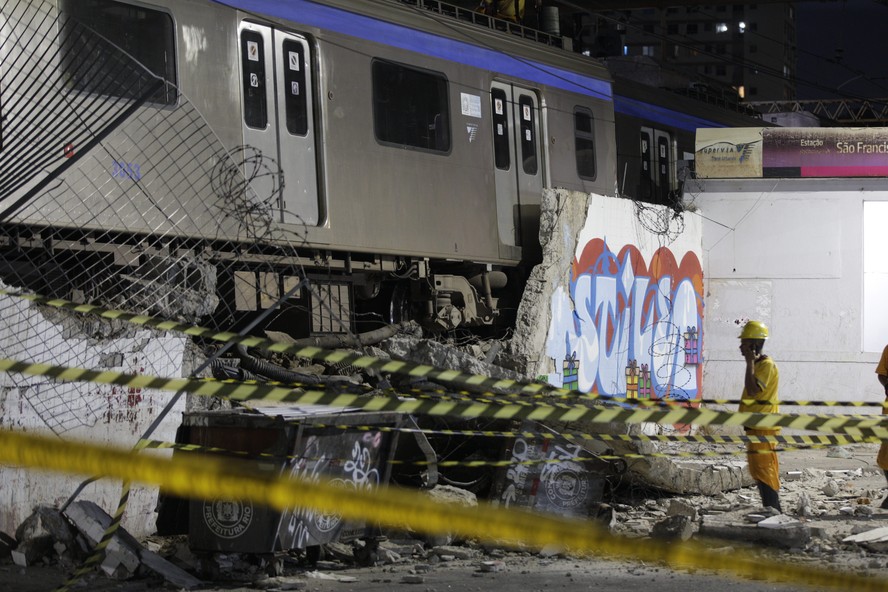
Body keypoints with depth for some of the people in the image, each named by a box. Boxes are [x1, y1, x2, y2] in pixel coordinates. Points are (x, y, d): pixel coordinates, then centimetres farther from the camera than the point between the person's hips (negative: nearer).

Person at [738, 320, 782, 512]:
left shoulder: (767, 365, -13)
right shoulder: (757, 364, 17)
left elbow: (753, 390, -25)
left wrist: (750, 362, -21)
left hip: (763, 428, -10)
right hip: (755, 427, 10)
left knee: (764, 471, -11)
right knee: (758, 472, 12)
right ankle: (771, 511, 17)